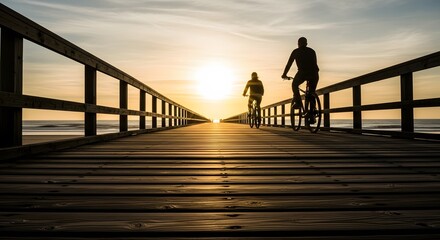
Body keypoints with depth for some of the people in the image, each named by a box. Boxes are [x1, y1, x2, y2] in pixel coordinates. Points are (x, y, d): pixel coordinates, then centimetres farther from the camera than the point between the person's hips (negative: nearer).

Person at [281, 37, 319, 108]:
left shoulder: (296, 52, 17)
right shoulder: (312, 51, 25)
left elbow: (289, 63, 19)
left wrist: (284, 74, 27)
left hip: (303, 72, -3)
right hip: (314, 73, 3)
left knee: (294, 85, 22)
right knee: (312, 91, 19)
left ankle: (298, 102, 6)